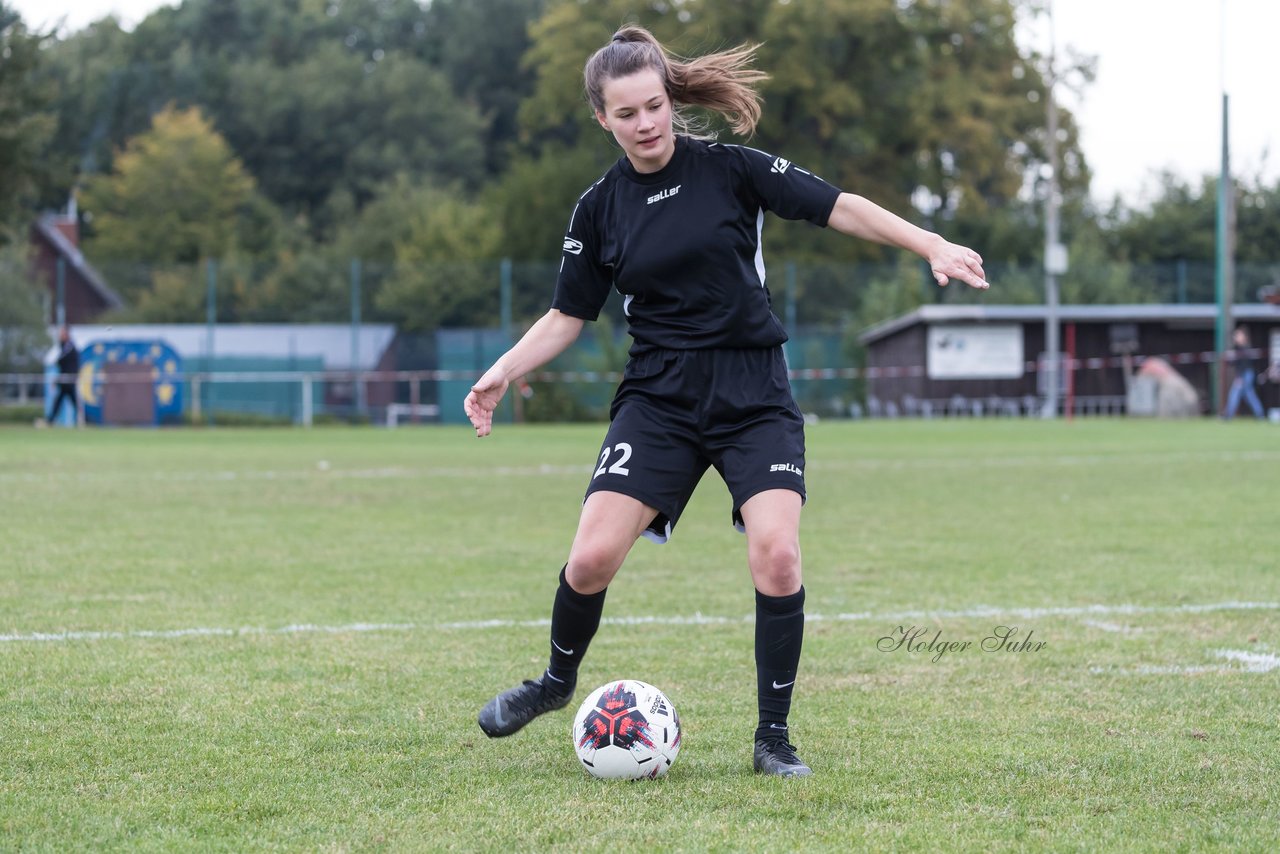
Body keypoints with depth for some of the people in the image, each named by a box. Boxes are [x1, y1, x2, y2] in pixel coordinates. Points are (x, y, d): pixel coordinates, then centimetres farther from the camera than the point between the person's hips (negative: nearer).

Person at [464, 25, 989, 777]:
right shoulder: (601, 208, 4)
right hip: (659, 398, 2)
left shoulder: (729, 170, -3)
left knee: (776, 554, -19)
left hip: (755, 397, -1)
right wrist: (503, 373, -4)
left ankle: (774, 736, -2)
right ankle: (557, 682, 20)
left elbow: (838, 207, -4)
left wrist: (932, 246, -13)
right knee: (593, 555, -11)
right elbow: (568, 316, 10)